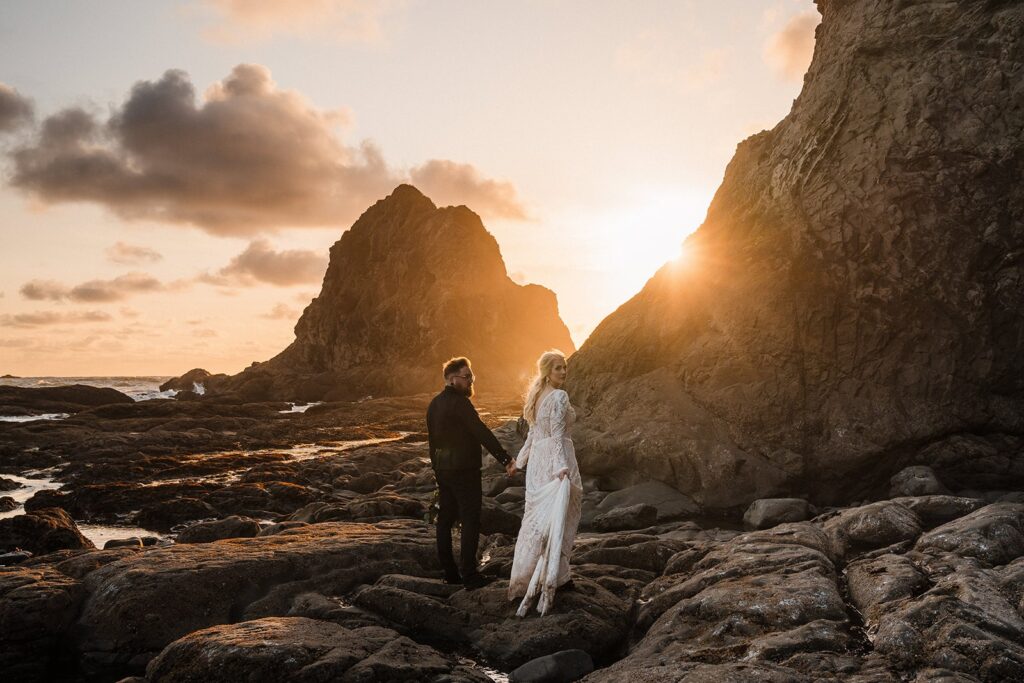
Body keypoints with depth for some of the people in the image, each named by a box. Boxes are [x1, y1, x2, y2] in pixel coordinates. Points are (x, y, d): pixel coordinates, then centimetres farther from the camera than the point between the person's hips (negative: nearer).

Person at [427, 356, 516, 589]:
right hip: (464, 470, -9)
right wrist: (505, 459, -27)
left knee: (445, 519, 12)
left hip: (443, 470, 9)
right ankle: (469, 575, -2)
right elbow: (482, 432, -24)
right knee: (470, 521, -2)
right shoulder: (460, 402, -16)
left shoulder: (434, 404, 11)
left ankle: (449, 572, 19)